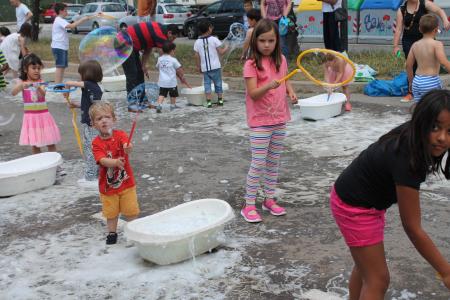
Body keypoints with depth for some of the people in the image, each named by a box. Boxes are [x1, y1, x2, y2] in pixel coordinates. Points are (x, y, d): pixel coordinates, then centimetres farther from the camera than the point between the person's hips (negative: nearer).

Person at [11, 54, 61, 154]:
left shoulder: (41, 82, -3)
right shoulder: (22, 82, -2)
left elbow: (43, 94, -22)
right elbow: (13, 93, -19)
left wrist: (38, 88, -44)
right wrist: (22, 85, -37)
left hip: (43, 115, 0)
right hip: (30, 116, 0)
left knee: (50, 143, 5)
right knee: (34, 145, 7)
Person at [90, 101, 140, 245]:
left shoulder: (120, 135, -9)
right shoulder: (96, 143, -11)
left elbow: (126, 145, -31)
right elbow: (102, 160, -25)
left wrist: (128, 148, -56)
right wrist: (116, 162, -45)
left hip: (126, 181, 0)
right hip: (107, 184, 0)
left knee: (131, 210, 8)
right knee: (111, 212, 15)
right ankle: (112, 233, 34)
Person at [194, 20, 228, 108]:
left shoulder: (197, 42, 0)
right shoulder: (214, 39, -8)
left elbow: (197, 56, 1)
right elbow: (220, 52, -6)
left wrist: (198, 67, 11)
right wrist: (225, 48, 14)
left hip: (205, 68, 2)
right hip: (215, 66, -2)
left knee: (207, 84, 6)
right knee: (218, 83, 11)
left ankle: (209, 102, 0)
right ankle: (220, 100, 18)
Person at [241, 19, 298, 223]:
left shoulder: (281, 60, 4)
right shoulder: (251, 64, -13)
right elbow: (253, 93, -19)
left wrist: (291, 91, -3)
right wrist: (269, 86, -36)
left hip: (279, 119, 6)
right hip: (260, 122, -6)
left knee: (274, 162, 14)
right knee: (258, 163, -6)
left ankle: (269, 200, 27)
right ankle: (249, 205, 4)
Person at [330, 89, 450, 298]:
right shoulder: (405, 158, -37)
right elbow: (412, 228, -30)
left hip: (370, 201, 9)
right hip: (354, 207, -9)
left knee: (365, 265, 25)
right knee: (377, 280, -3)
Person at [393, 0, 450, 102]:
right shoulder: (402, 9, 1)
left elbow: (439, 10, -14)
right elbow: (398, 28, -1)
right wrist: (395, 45, -6)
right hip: (409, 41, 1)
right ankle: (411, 92, 12)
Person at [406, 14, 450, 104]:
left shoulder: (415, 45, 7)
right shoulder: (437, 44, -9)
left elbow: (408, 65, 11)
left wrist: (411, 81, 23)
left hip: (417, 80, 5)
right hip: (431, 82, -5)